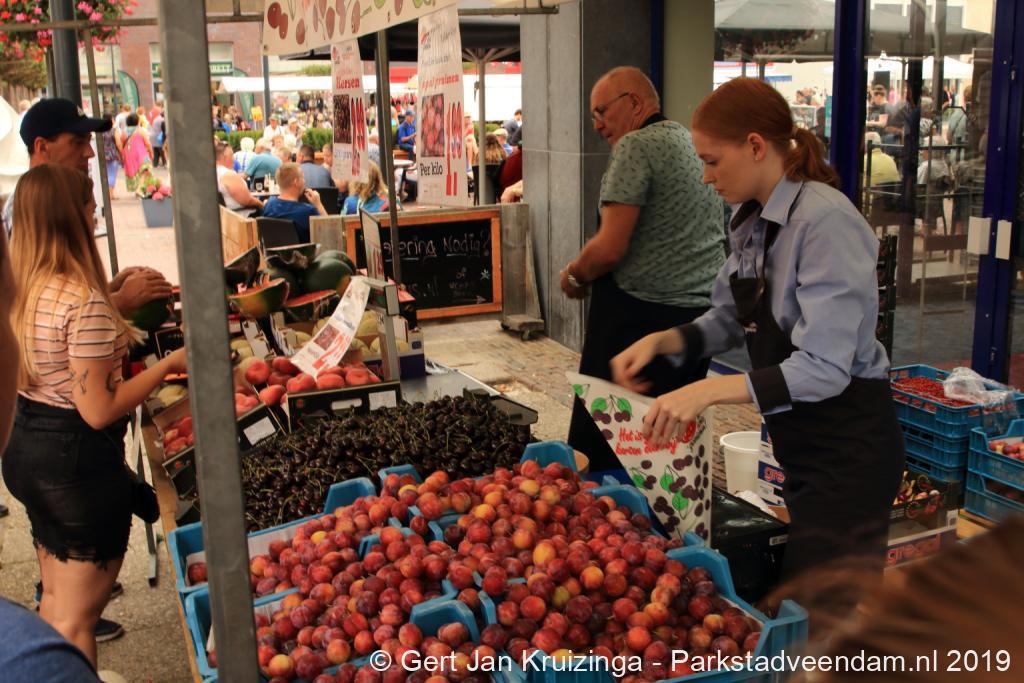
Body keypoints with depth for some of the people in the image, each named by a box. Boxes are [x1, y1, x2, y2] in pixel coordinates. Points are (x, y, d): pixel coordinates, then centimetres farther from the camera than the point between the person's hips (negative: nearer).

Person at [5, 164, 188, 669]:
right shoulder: (85, 302, -24)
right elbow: (99, 411, -23)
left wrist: (116, 296, 20)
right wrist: (168, 365, -13)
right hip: (77, 458, -8)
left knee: (55, 599, 26)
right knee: (77, 617, 7)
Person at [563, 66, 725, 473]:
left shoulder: (636, 146, -11)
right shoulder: (699, 145, 15)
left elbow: (610, 249, -19)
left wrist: (574, 275, 0)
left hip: (639, 314, -9)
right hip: (701, 313, 9)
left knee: (598, 444, 0)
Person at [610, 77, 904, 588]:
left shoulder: (826, 222, -23)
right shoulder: (751, 220, 4)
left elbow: (823, 368, -28)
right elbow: (729, 321, 12)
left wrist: (710, 391, -33)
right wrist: (660, 341, -4)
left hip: (847, 442, -8)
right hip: (798, 439, 8)